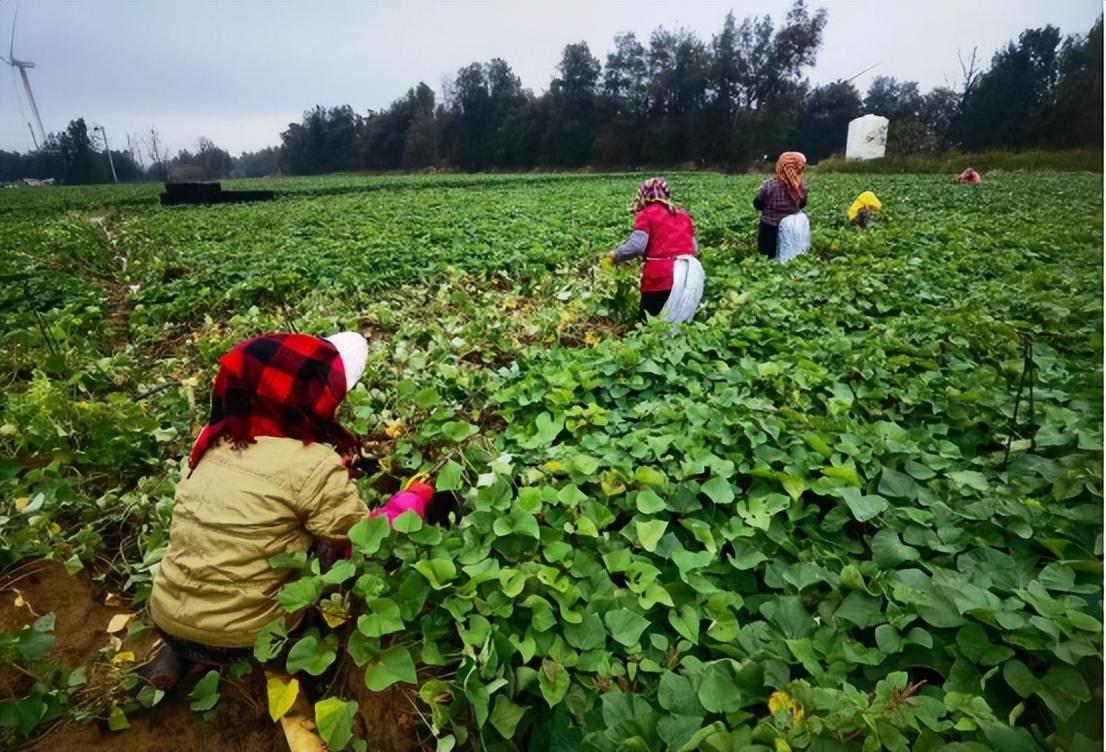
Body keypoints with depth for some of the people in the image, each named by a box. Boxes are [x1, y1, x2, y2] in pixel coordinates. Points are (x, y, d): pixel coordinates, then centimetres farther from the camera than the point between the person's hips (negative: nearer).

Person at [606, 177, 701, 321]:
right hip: (689, 275, 6)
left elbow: (636, 246, -12)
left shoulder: (646, 214, 1)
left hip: (661, 278, -6)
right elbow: (695, 250, 17)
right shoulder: (683, 214, 19)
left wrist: (615, 255, 5)